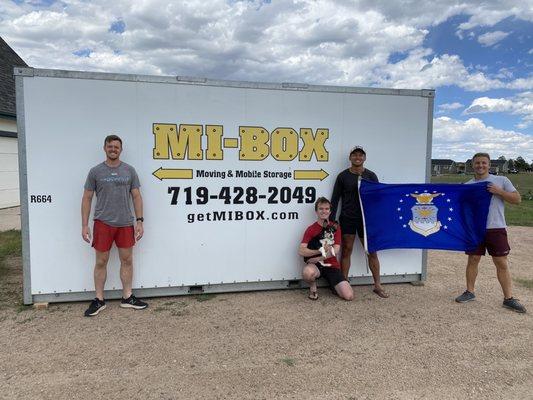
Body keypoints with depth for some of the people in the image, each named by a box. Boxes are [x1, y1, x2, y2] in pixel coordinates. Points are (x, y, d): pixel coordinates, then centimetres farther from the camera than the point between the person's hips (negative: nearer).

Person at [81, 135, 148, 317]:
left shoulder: (129, 170, 5)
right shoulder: (95, 171, 0)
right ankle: (99, 300, 17)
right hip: (103, 223, -2)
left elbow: (136, 196, 5)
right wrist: (84, 225, -4)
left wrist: (139, 221, -2)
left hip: (125, 223, 2)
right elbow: (87, 198, 1)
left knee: (127, 260, 8)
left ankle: (127, 297, 20)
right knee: (101, 262, 5)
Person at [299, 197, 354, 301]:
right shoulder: (311, 229, -1)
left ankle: (332, 285, 19)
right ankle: (313, 287, -4)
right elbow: (301, 251, -13)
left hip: (332, 265, 2)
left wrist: (317, 258, -17)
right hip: (315, 265, -2)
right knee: (308, 272, -40)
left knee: (349, 296, -14)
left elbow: (335, 251, -6)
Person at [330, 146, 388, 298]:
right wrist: (331, 220, -2)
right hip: (347, 219, -1)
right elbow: (335, 199, 3)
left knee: (372, 251, 4)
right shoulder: (343, 176, 3)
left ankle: (377, 285, 16)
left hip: (366, 219, 1)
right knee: (346, 251, 4)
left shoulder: (371, 176, 5)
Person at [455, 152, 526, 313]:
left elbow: (517, 199, 1)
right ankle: (469, 292, 21)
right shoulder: (467, 185, 8)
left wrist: (499, 192, -12)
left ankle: (509, 298, 10)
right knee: (473, 260, 8)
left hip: (496, 228, -1)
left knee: (502, 263, 2)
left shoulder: (501, 180, 4)